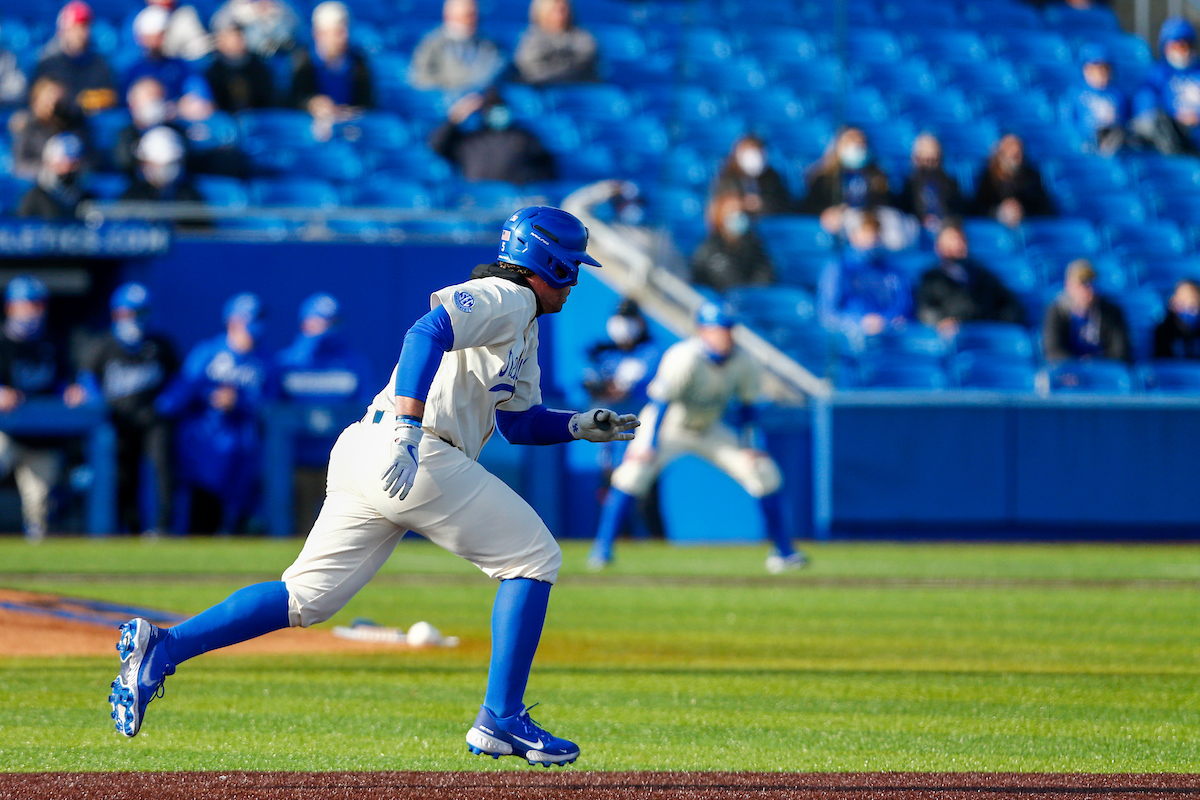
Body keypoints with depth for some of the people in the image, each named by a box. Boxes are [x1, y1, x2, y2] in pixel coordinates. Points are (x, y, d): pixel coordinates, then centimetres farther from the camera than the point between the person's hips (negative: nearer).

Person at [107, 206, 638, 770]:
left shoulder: (522, 328, 29)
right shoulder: (504, 297, -3)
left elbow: (520, 422, 34)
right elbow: (426, 333, -21)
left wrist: (579, 426, 17)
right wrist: (408, 429, -31)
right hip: (414, 455, -10)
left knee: (306, 598, 6)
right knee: (533, 558, -1)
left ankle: (162, 649, -3)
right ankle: (500, 720, -4)